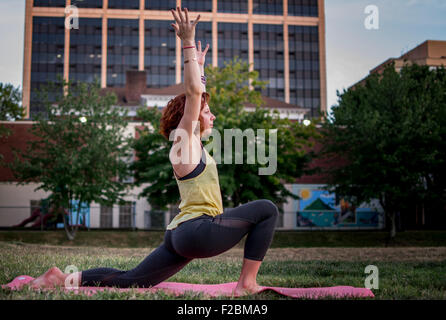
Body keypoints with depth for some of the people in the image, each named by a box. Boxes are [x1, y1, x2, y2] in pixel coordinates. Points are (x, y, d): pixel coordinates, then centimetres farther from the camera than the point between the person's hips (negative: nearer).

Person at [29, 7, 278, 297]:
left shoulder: (193, 142, 17)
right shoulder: (185, 141, -7)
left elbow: (195, 93, 32)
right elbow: (193, 93, -18)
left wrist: (199, 66, 35)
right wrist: (188, 45, -16)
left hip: (180, 235, 10)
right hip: (196, 231, -9)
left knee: (129, 280, 12)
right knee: (266, 209, -9)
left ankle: (65, 277, 7)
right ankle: (247, 284, -11)